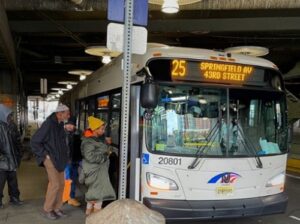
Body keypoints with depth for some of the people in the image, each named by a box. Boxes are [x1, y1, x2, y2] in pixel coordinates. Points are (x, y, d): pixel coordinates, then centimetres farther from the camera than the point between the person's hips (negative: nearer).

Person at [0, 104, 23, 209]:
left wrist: (18, 155, 11)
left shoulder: (12, 126, 6)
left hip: (12, 159, 6)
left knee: (13, 180, 15)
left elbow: (17, 141, 15)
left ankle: (14, 197, 28)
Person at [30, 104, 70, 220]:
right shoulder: (48, 124, -20)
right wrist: (44, 155, -14)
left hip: (59, 159, 8)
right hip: (50, 159, -8)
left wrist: (64, 153, 13)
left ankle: (57, 208, 22)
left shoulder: (60, 124, 5)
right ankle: (46, 210, 9)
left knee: (61, 183, 10)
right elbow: (34, 141, -18)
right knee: (55, 183, -8)